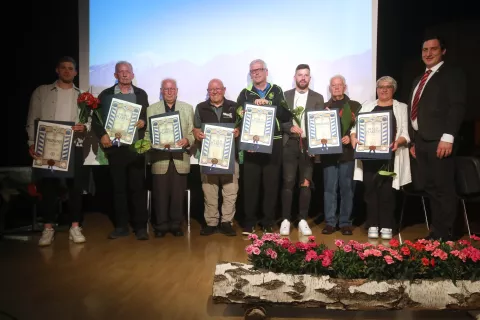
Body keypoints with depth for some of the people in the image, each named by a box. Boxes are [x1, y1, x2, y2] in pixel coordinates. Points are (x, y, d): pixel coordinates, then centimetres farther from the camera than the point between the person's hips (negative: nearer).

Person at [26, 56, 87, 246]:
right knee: (48, 186, 1)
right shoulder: (41, 92, 10)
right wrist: (32, 143, -3)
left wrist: (84, 128, -16)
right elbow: (32, 120, 7)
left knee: (75, 186, -1)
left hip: (73, 147, 0)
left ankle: (75, 227, 8)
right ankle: (48, 228, 10)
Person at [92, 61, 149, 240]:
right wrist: (102, 135, -9)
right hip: (115, 148, 1)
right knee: (118, 188, 6)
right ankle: (121, 226, 15)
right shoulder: (105, 95, 9)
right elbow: (96, 119, 7)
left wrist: (143, 122, -10)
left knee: (138, 187, 0)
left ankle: (140, 226, 7)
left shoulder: (141, 94, 11)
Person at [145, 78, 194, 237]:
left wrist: (187, 140, -15)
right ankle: (161, 225, 15)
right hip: (160, 158, 0)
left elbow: (193, 132, 5)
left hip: (180, 158, 1)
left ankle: (176, 224, 18)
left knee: (178, 194, 5)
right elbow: (147, 132, 6)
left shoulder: (188, 108, 11)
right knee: (160, 194, 2)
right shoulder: (151, 109, 10)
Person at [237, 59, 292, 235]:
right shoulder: (245, 94, 9)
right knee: (250, 184, 1)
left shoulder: (277, 91, 9)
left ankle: (268, 223, 16)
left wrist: (269, 104, -11)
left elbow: (286, 116, -2)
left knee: (271, 184, 5)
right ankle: (249, 223, 13)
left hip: (273, 145, 0)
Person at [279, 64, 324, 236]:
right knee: (288, 182, -1)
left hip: (308, 144, 0)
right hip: (290, 144, 0)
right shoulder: (285, 95, 9)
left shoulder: (318, 98, 8)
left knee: (306, 183, 2)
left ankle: (303, 220, 12)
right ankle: (286, 220, 8)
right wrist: (290, 128, -15)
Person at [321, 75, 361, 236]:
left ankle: (345, 222, 10)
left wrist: (350, 137, -12)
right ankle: (330, 222, 8)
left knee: (346, 188, 2)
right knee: (329, 188, 2)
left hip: (347, 152, -1)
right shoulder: (323, 107, 16)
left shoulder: (355, 106, 10)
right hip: (328, 152, 1)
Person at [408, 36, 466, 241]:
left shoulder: (452, 74, 1)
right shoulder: (419, 80, 23)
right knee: (430, 189, 10)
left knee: (444, 189, -4)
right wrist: (414, 141, 16)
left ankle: (445, 235, 5)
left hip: (439, 140, -7)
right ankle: (436, 231, 18)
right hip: (421, 141, 8)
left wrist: (448, 137, -21)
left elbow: (457, 107, -11)